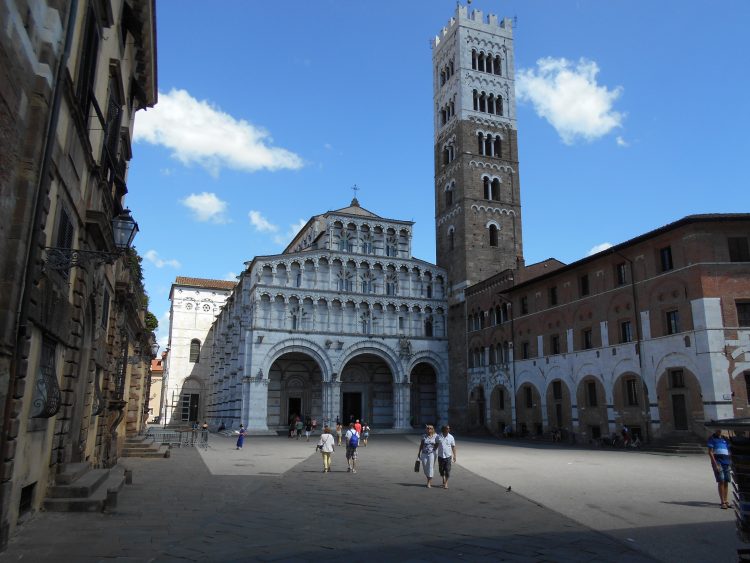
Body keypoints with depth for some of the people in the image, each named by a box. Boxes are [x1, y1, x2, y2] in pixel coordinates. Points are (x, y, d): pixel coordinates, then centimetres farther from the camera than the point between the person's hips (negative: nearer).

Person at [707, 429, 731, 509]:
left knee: (726, 482, 5)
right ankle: (722, 502, -10)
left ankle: (726, 501, 13)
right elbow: (710, 452, -4)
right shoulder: (712, 438, 1)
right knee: (721, 481, -10)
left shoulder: (725, 439, 17)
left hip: (726, 462, 5)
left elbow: (729, 451, 20)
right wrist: (715, 464, -13)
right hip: (717, 461, -5)